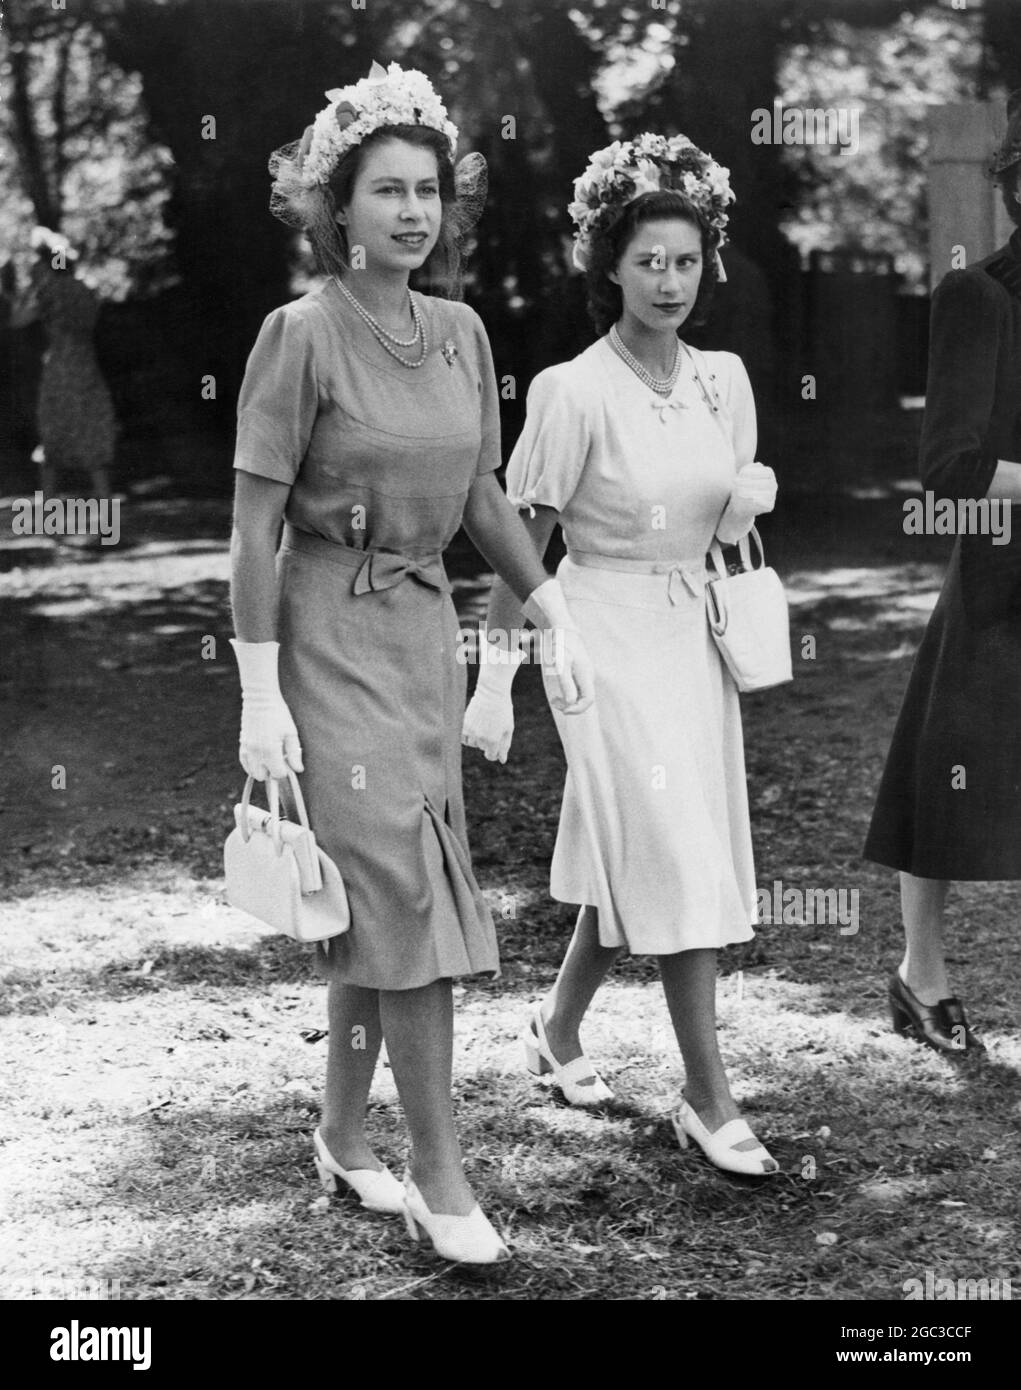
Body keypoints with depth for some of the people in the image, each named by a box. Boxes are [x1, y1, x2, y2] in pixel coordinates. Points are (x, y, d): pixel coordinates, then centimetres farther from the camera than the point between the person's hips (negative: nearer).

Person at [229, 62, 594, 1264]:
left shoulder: (461, 332, 6)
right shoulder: (300, 334, -11)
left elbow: (482, 496, 16)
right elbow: (254, 523, -12)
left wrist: (555, 618, 11)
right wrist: (259, 695, -17)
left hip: (426, 631, 6)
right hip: (329, 634, -6)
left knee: (380, 898, 13)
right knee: (406, 893, -7)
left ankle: (342, 1139, 28)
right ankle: (438, 1175, 3)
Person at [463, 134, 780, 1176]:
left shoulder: (723, 379, 4)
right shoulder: (574, 392, -14)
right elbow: (522, 540, -11)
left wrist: (749, 499, -8)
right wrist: (495, 679, -12)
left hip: (694, 632, 6)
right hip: (606, 632, -6)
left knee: (632, 858, 13)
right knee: (676, 862, -7)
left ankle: (558, 1027, 36)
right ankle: (708, 1100, 2)